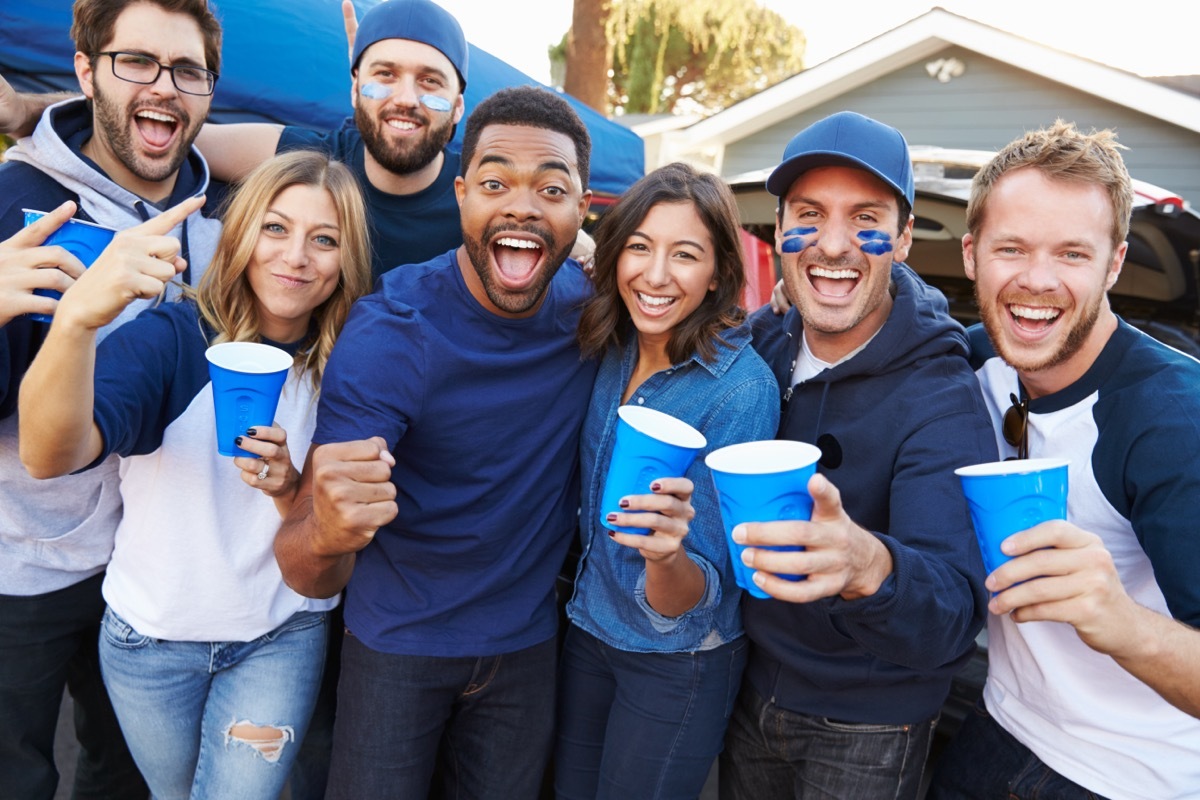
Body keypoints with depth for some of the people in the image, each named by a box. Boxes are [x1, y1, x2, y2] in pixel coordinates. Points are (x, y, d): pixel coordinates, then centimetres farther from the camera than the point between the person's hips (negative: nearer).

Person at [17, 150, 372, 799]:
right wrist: (76, 319, -52)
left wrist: (289, 489, -28)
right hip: (150, 636, 0)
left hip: (280, 640, 0)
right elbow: (51, 456, -35)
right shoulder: (170, 337, -18)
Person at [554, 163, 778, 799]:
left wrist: (668, 555, -44)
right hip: (587, 630, 6)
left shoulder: (741, 388, -24)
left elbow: (683, 604, -24)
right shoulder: (613, 349, -7)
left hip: (680, 662, -5)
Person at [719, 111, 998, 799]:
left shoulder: (942, 396, -24)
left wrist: (868, 567, -55)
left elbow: (954, 621, -33)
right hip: (752, 689, 4)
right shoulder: (762, 344, -8)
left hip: (867, 732, -4)